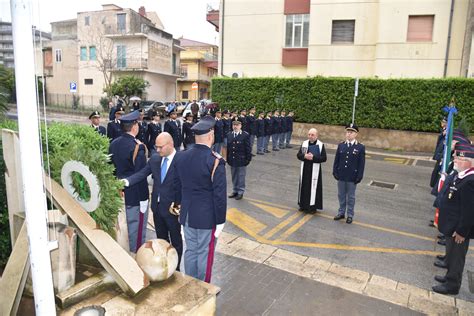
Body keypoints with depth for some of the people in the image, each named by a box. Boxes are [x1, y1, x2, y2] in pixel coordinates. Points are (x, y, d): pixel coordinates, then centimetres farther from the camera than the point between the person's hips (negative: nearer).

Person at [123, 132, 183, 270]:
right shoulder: (154, 159, 1)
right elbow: (142, 174, -4)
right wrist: (127, 181, -21)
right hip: (157, 206, 6)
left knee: (175, 240, 13)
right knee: (161, 239, 22)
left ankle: (175, 268, 31)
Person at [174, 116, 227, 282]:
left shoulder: (181, 157, -1)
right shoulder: (215, 161, -20)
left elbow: (177, 186, 10)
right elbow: (219, 195, -18)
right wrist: (220, 221, -8)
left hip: (187, 214, 6)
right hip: (207, 217, -6)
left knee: (190, 250, 19)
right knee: (205, 253, 9)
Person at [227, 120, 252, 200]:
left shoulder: (245, 135, -8)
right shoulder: (229, 135, 7)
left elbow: (248, 148, -7)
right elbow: (228, 147, 11)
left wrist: (248, 159, -9)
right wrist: (227, 158, 9)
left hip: (241, 160, -5)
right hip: (232, 160, 5)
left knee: (241, 177, 5)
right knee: (234, 176, 14)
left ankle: (240, 192, 16)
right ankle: (235, 191, 27)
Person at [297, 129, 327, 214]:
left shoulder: (321, 145, -7)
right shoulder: (304, 143, 5)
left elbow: (324, 158, -9)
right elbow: (298, 155, 5)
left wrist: (313, 157, -20)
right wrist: (305, 156, -16)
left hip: (315, 169, -4)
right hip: (305, 169, 4)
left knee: (313, 187, 1)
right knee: (304, 186, 11)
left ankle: (313, 206, 12)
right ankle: (303, 204, 25)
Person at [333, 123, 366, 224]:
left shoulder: (360, 147, -5)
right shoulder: (341, 145, 4)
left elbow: (361, 163, -5)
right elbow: (336, 160, 7)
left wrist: (359, 177, -8)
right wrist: (335, 172, 1)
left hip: (352, 177, -3)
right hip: (341, 176, 3)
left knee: (351, 197, 8)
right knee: (341, 195, 13)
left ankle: (350, 215, 20)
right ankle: (341, 213, 27)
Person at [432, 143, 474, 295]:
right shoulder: (461, 176, 3)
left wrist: (461, 231, -21)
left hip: (459, 229, -9)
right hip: (453, 226, 9)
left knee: (456, 256, 8)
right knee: (451, 254, 24)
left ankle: (452, 285, 25)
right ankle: (450, 276, 42)